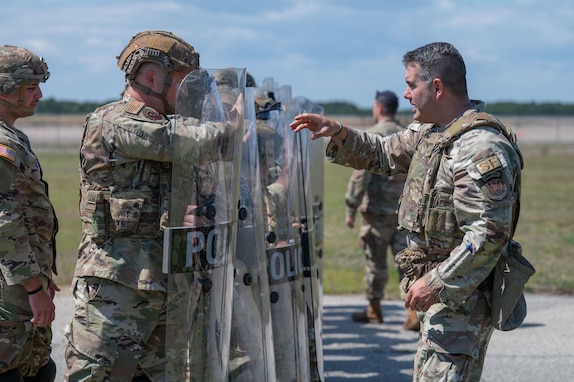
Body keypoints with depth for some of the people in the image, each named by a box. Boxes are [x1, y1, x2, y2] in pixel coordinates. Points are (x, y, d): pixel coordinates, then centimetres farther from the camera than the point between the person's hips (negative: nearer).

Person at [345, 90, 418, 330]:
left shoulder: (372, 136, -10)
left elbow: (360, 175, -15)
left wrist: (351, 208, -10)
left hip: (378, 210, -5)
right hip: (406, 209, 5)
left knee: (375, 261, 8)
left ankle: (374, 310, 20)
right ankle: (414, 310, -11)